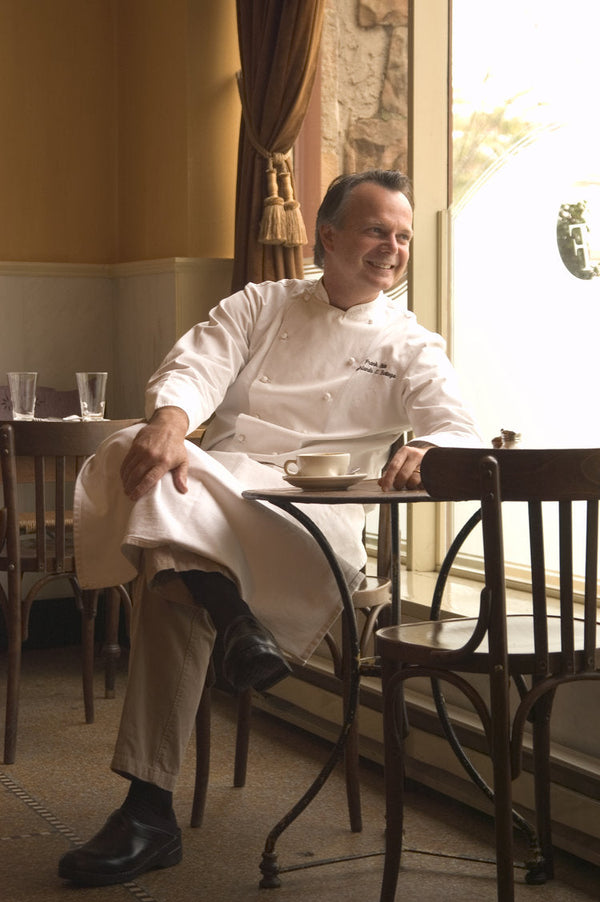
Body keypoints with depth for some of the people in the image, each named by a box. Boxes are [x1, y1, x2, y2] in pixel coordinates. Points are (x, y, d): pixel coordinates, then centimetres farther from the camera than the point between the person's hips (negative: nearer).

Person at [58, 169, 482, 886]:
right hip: (217, 489, 3)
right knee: (135, 451, -34)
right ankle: (229, 612, -47)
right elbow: (196, 367, 2)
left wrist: (426, 449, -29)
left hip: (313, 505, -3)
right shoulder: (261, 305, 20)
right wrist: (168, 423, -25)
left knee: (173, 584, -36)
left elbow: (459, 429, 0)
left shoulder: (409, 345, 16)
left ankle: (148, 809, -32)